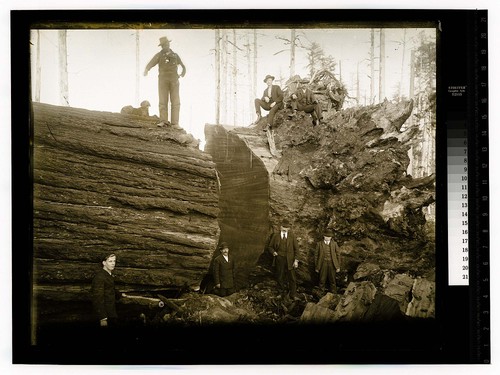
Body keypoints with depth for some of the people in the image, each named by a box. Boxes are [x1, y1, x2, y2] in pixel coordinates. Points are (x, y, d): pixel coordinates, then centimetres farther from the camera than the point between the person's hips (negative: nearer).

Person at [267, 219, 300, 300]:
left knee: (292, 277, 0)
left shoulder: (292, 235, 1)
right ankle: (282, 293, 25)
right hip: (279, 259, 0)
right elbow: (270, 247, 10)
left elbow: (296, 248, 2)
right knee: (280, 277, 9)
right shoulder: (275, 235, 1)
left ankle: (293, 295, 9)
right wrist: (273, 252, -12)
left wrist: (296, 260, -6)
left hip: (290, 260, 0)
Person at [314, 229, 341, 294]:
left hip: (332, 264, 1)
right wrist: (316, 267, 2)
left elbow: (337, 255, 5)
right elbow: (316, 255, 2)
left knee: (332, 280, 8)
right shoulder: (319, 244, -2)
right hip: (323, 264, -1)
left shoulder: (334, 244, 1)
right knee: (322, 281, 5)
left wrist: (338, 266, 3)